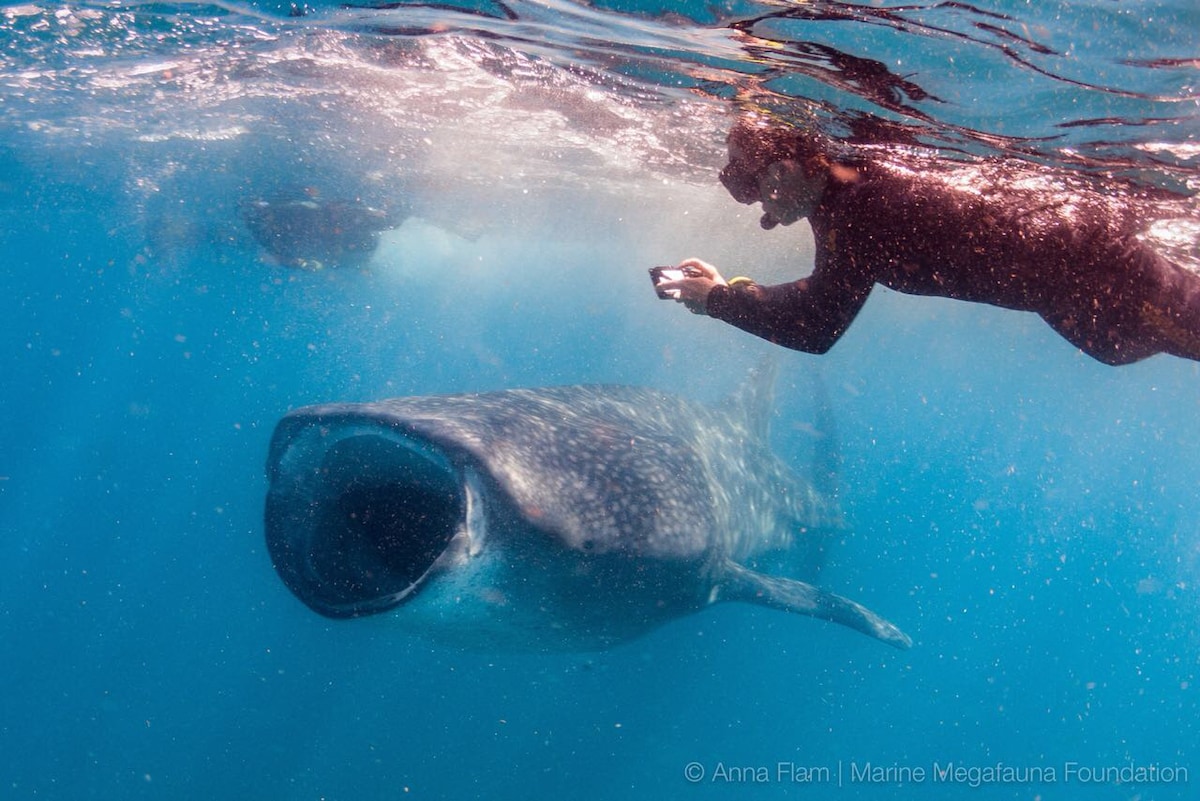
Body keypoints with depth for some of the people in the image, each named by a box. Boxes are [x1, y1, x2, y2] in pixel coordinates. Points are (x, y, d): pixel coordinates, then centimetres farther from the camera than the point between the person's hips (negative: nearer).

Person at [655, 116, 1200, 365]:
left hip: (1081, 259, -9)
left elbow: (814, 326, -19)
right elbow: (827, 292, 15)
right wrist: (728, 289, 9)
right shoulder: (858, 175, 4)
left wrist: (717, 297, -11)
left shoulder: (854, 212, -25)